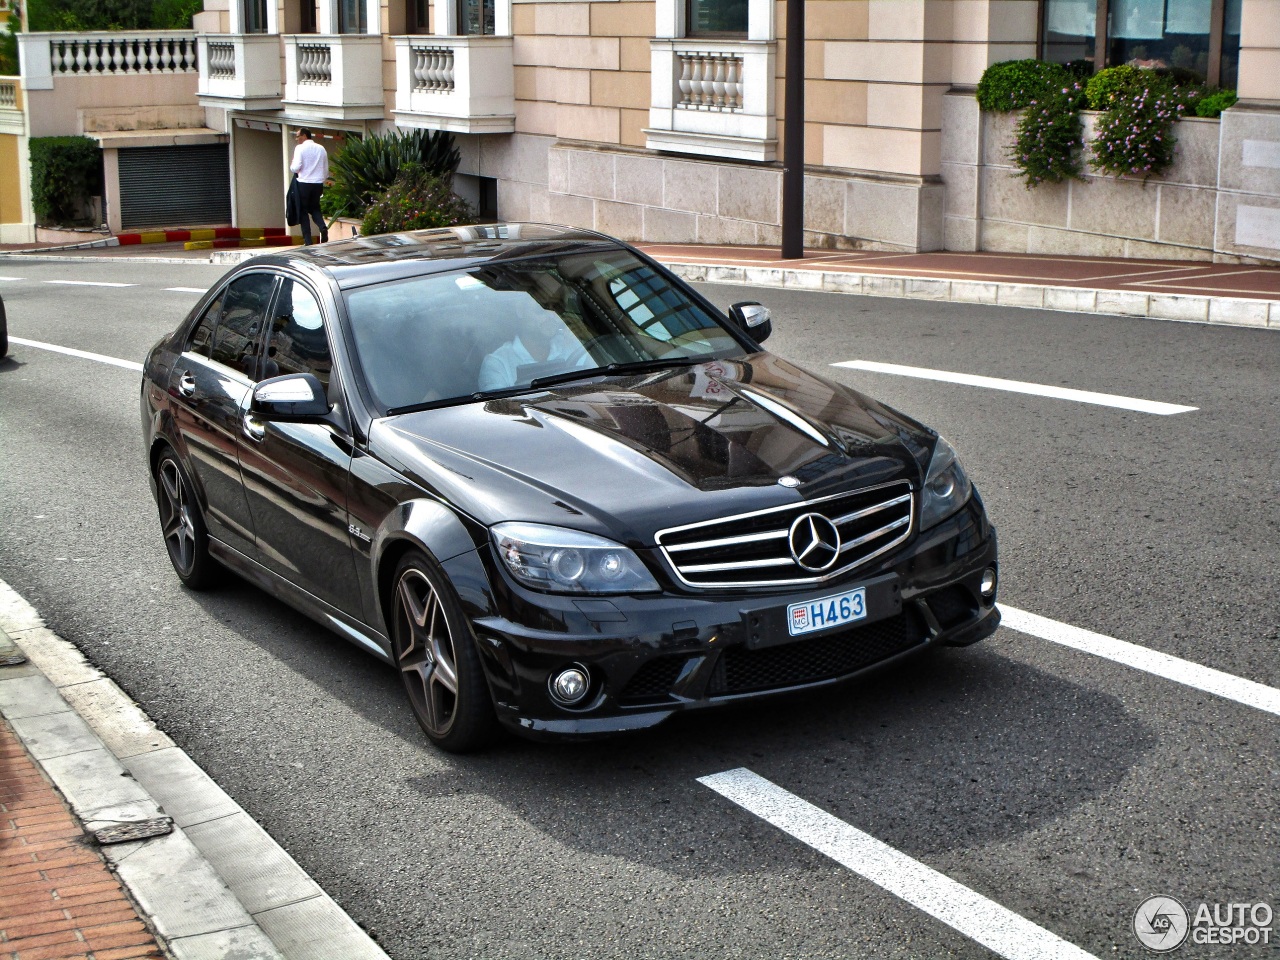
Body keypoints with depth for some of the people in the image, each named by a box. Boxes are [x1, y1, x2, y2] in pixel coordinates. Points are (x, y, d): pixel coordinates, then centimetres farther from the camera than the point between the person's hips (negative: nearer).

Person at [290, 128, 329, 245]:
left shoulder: (300, 148, -6)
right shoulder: (321, 149, 10)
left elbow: (296, 167, -15)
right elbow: (326, 169, 13)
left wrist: (291, 166, 7)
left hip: (304, 183, -4)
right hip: (318, 184, 4)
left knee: (303, 211, 6)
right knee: (315, 208, 18)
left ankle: (308, 241, 0)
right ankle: (323, 227, -11)